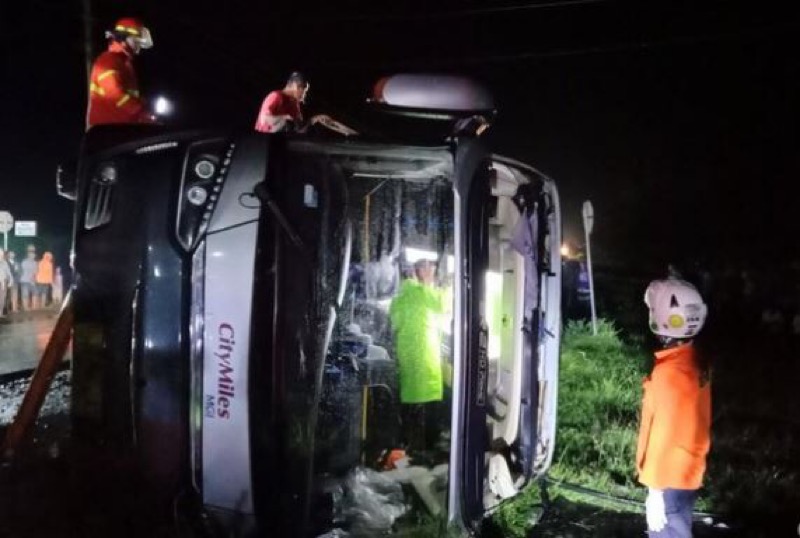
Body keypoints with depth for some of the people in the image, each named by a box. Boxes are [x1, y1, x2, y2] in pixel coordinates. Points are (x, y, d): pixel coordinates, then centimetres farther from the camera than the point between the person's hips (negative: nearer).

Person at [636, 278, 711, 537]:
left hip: (670, 480, -9)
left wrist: (656, 491, -17)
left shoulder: (671, 374, -27)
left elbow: (666, 437, -24)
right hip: (686, 473, 9)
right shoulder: (693, 363, 1)